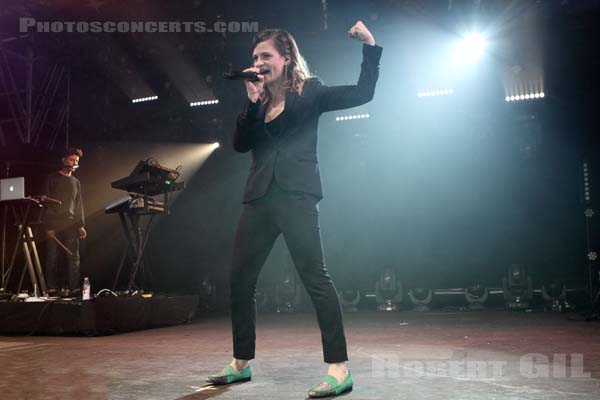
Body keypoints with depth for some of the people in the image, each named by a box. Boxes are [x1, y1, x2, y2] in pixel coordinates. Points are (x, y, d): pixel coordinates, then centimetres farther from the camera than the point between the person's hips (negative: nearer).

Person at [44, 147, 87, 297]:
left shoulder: (76, 182, 18)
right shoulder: (52, 179, 6)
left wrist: (81, 225, 5)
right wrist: (48, 226, -9)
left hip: (72, 226, 3)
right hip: (55, 225, -3)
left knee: (73, 258, -4)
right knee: (53, 258, -4)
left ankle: (74, 289, -6)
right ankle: (53, 289, -1)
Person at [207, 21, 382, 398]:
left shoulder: (309, 92, 5)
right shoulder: (258, 102, 17)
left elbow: (363, 93, 2)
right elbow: (240, 144, 4)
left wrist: (370, 45, -4)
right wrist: (252, 101, -5)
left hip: (295, 196, -6)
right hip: (260, 197, 6)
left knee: (315, 276, -11)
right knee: (240, 279, 7)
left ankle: (339, 367, -5)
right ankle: (242, 362, 22)